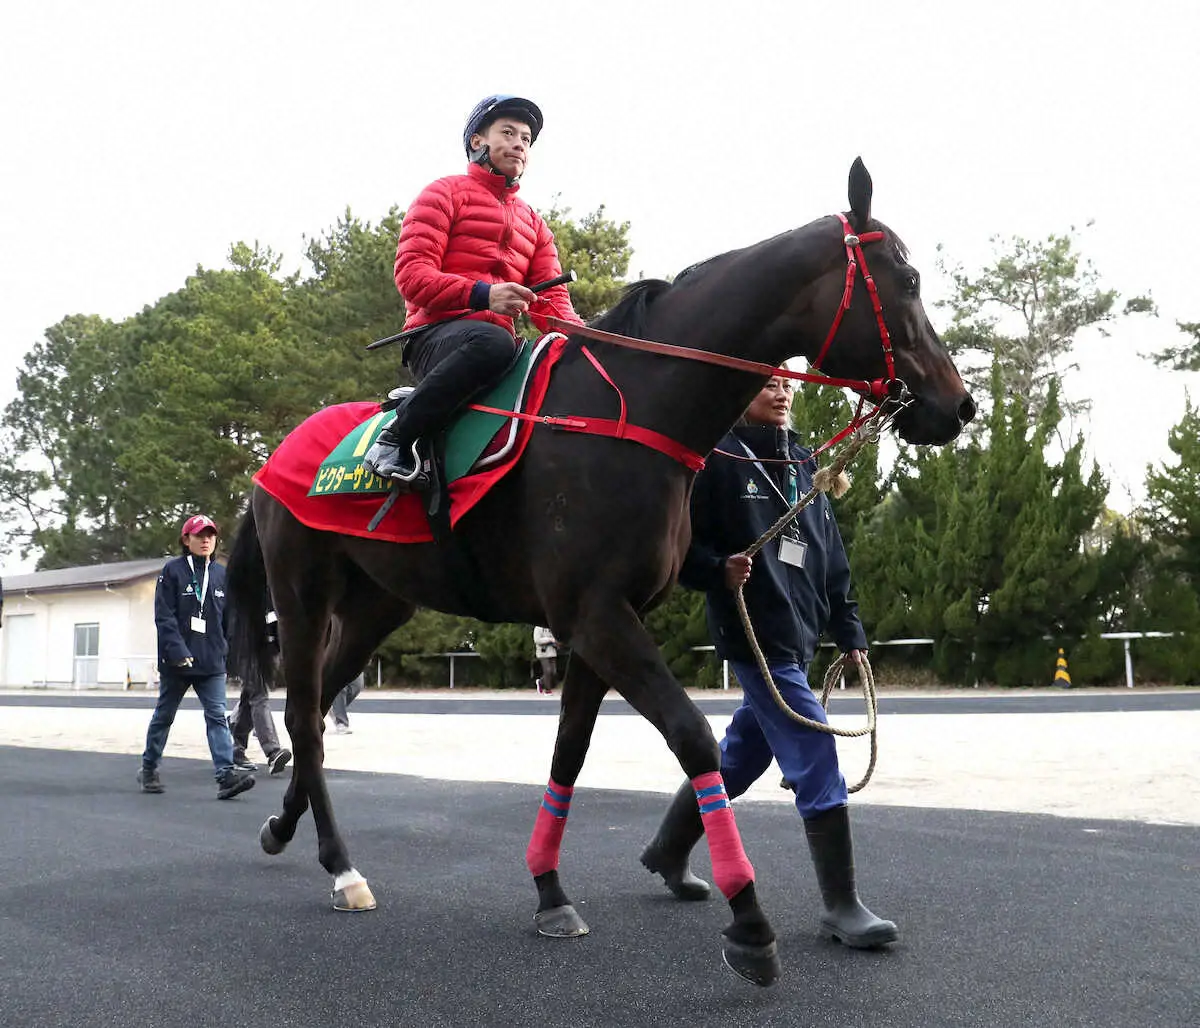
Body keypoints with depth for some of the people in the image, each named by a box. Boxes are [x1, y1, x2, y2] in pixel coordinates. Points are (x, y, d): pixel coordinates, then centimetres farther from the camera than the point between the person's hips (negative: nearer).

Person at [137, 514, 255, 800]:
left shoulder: (221, 574, 8)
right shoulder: (173, 570, -5)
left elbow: (229, 618, 13)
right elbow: (164, 616, -11)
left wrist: (227, 649, 3)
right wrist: (179, 652, -19)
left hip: (212, 662, 3)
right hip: (176, 661, -3)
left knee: (217, 715, -7)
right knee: (164, 715, 13)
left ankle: (226, 775, -14)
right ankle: (149, 769, 29)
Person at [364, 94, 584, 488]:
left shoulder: (534, 224, 26)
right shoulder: (446, 193, 8)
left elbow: (552, 301, 16)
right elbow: (411, 274, -6)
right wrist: (482, 294, -22)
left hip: (497, 337, 6)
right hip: (436, 334, -6)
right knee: (492, 342, -40)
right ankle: (400, 440, -26)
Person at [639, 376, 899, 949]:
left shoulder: (802, 466, 16)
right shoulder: (718, 459, -6)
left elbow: (832, 557, 18)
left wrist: (848, 631, 16)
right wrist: (719, 570, -26)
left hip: (797, 636, 8)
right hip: (755, 636, -8)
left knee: (740, 756, 18)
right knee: (817, 761, -11)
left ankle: (668, 852, 36)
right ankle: (842, 907, -3)